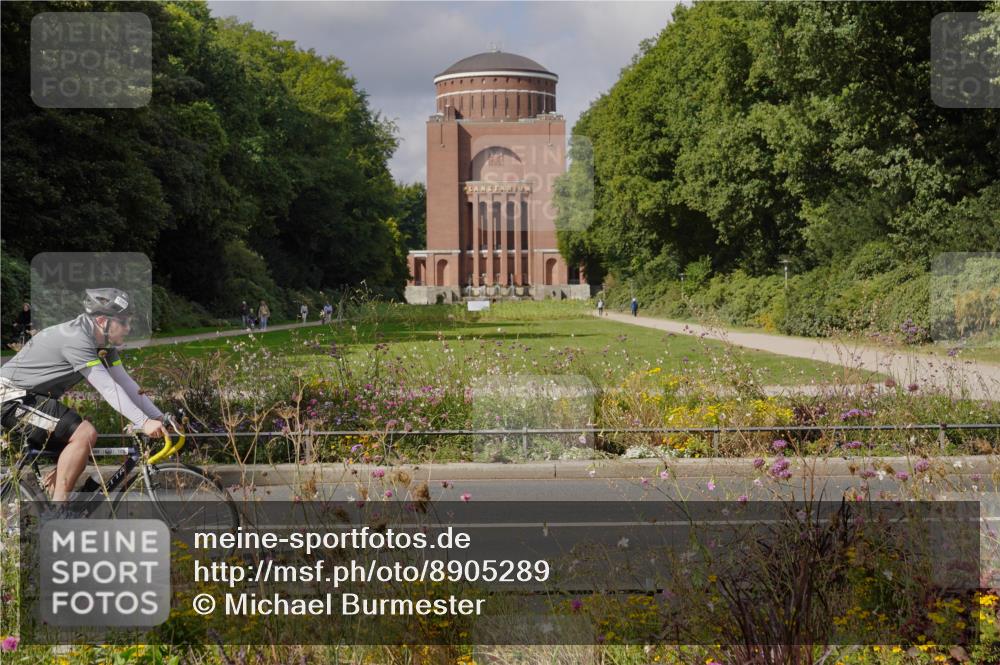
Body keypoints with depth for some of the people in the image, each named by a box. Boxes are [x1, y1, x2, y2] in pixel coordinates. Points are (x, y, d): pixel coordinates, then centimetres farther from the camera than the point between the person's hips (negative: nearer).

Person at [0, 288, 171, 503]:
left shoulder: (103, 344, 5)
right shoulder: (76, 339, -25)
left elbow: (126, 383, 5)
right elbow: (108, 388, -30)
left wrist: (161, 419, 0)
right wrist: (144, 422, -33)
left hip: (33, 397, 10)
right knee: (85, 434, -22)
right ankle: (59, 501, -17)